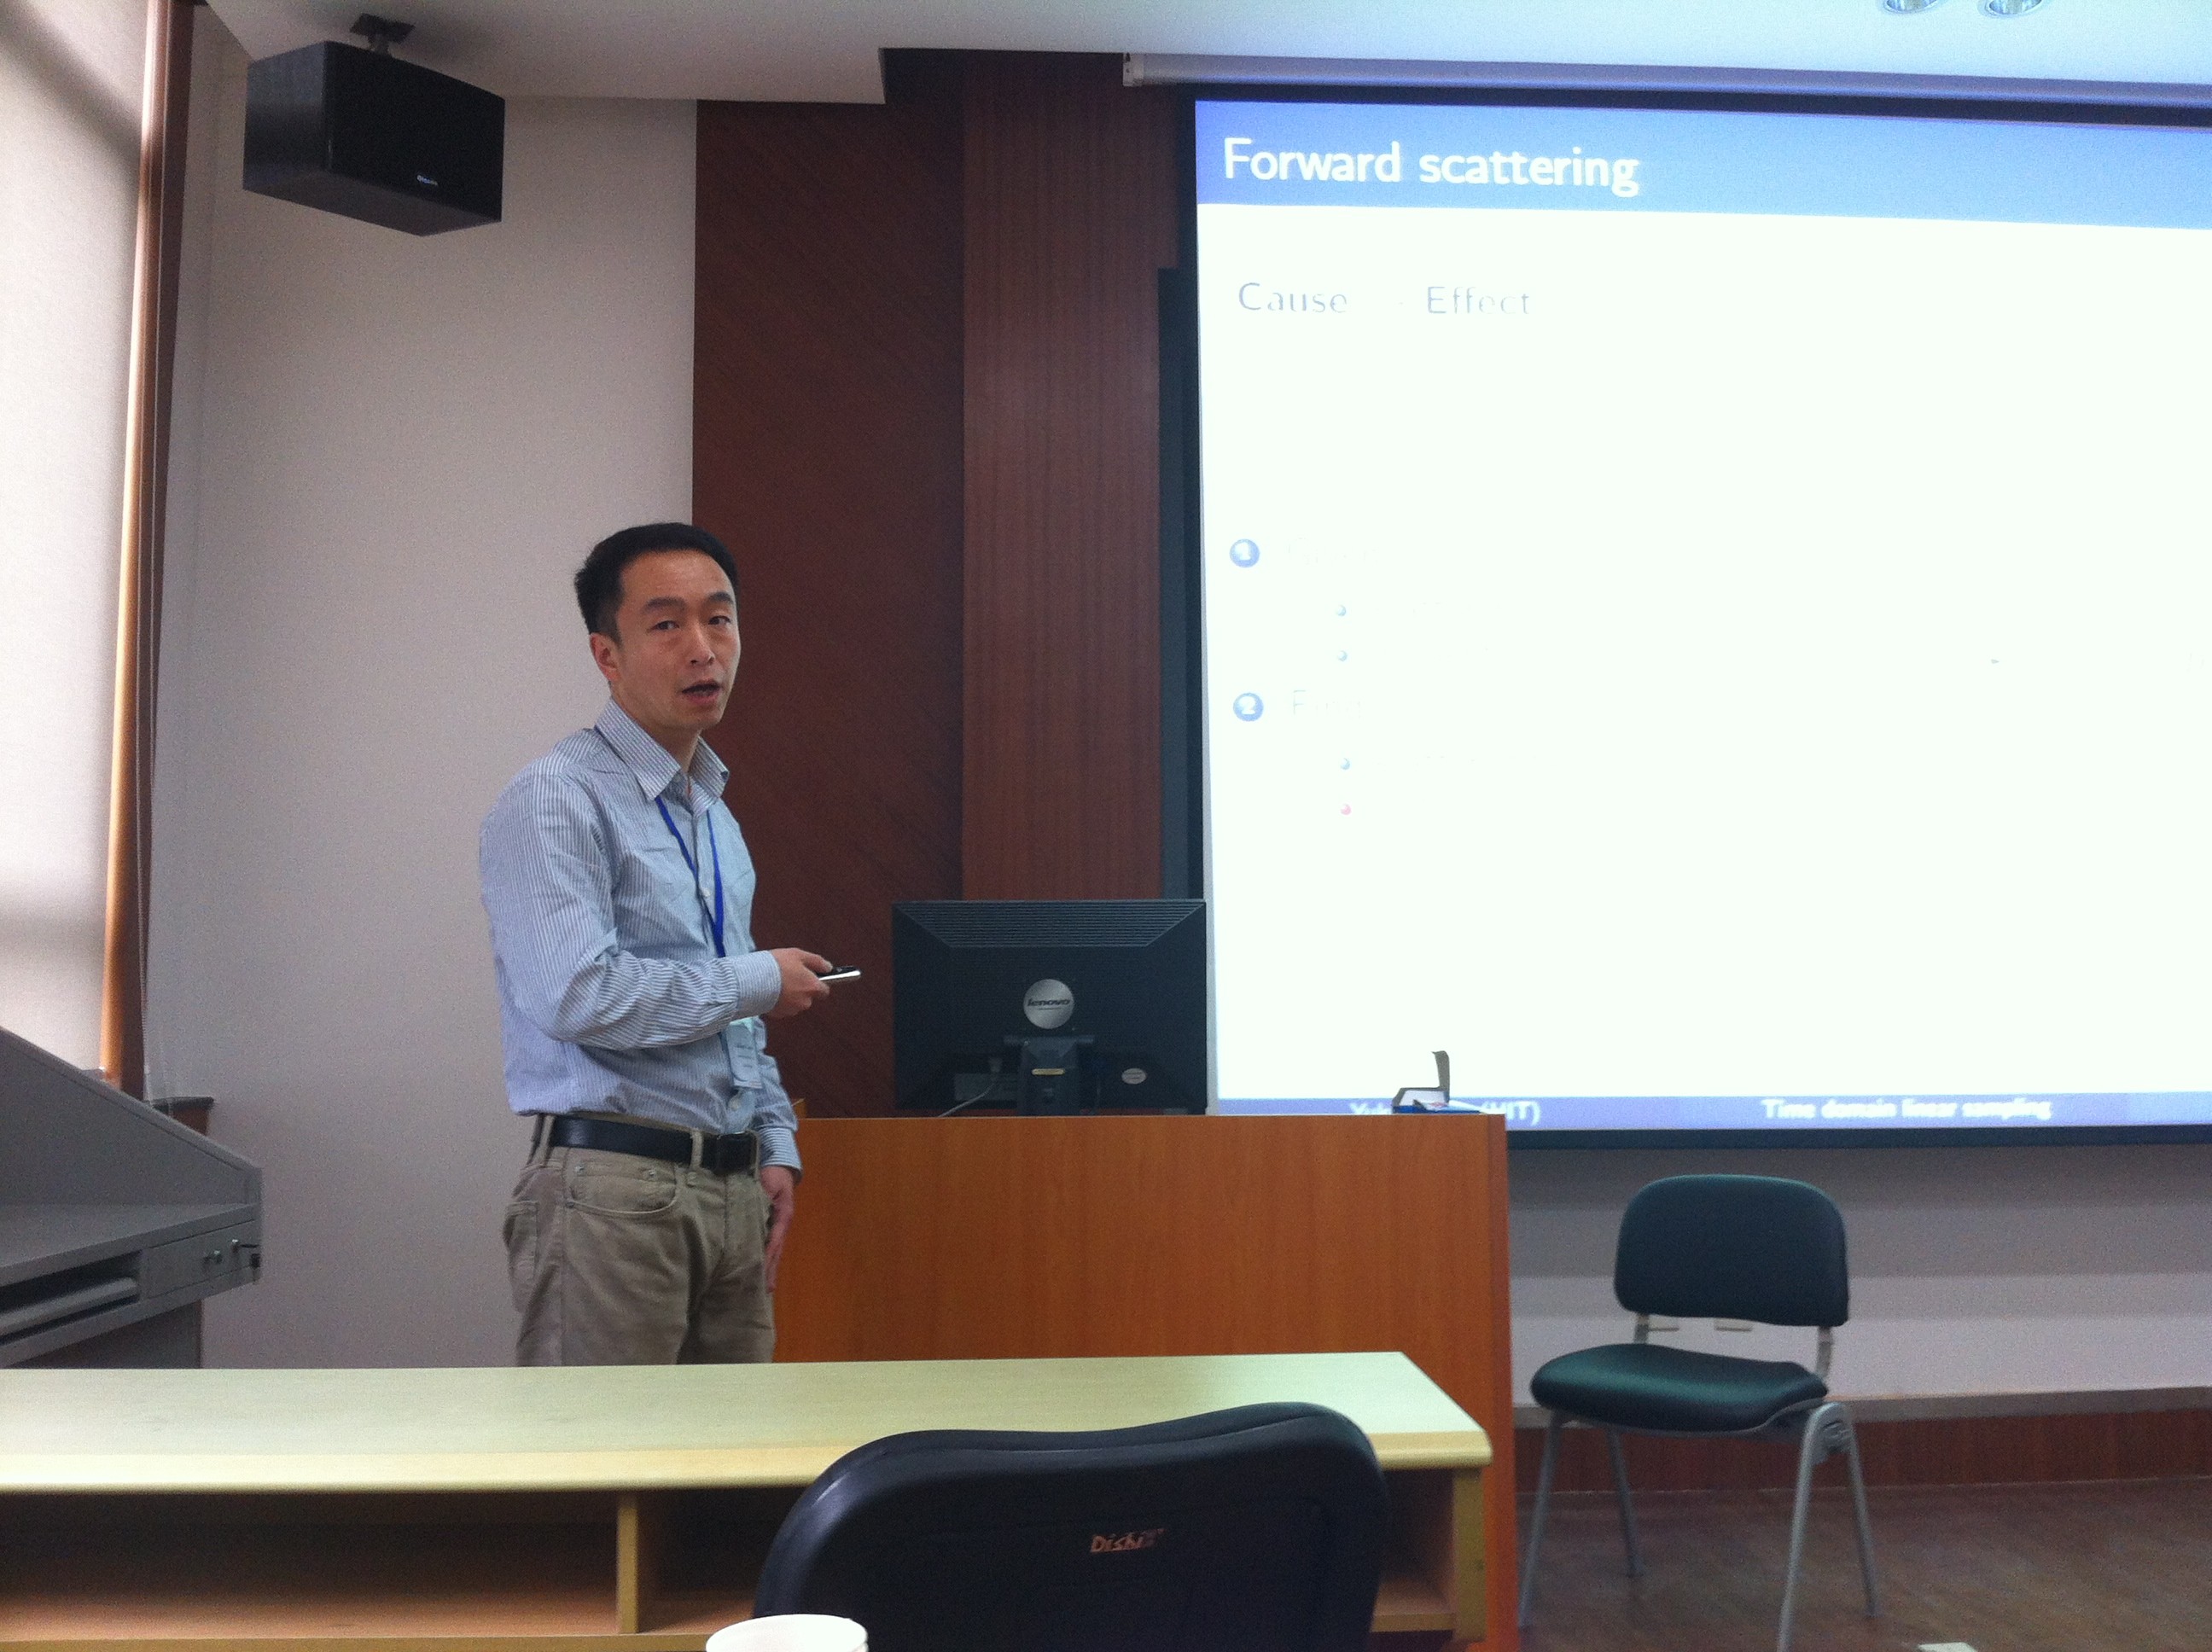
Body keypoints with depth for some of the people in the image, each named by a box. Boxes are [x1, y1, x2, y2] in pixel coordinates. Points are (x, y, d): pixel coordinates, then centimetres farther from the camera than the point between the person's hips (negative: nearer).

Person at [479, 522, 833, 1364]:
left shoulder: (714, 812, 17)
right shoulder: (555, 801, -9)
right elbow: (578, 995, -22)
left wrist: (775, 1147, 13)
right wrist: (760, 981, -11)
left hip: (734, 1191, 8)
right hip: (614, 1189, -7)